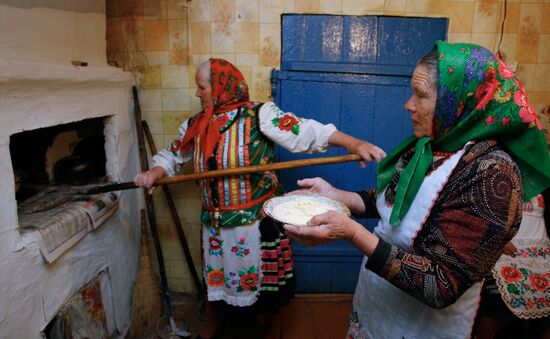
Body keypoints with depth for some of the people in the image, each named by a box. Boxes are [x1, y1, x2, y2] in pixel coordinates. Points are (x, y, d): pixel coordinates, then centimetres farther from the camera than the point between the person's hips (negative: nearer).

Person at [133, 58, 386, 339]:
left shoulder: (260, 115, -13)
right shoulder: (194, 126, 5)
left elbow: (305, 132, -22)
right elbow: (170, 156, 18)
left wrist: (354, 143, -34)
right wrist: (154, 173, -4)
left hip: (258, 221, -4)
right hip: (214, 222, 5)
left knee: (265, 278, 12)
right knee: (214, 275, 21)